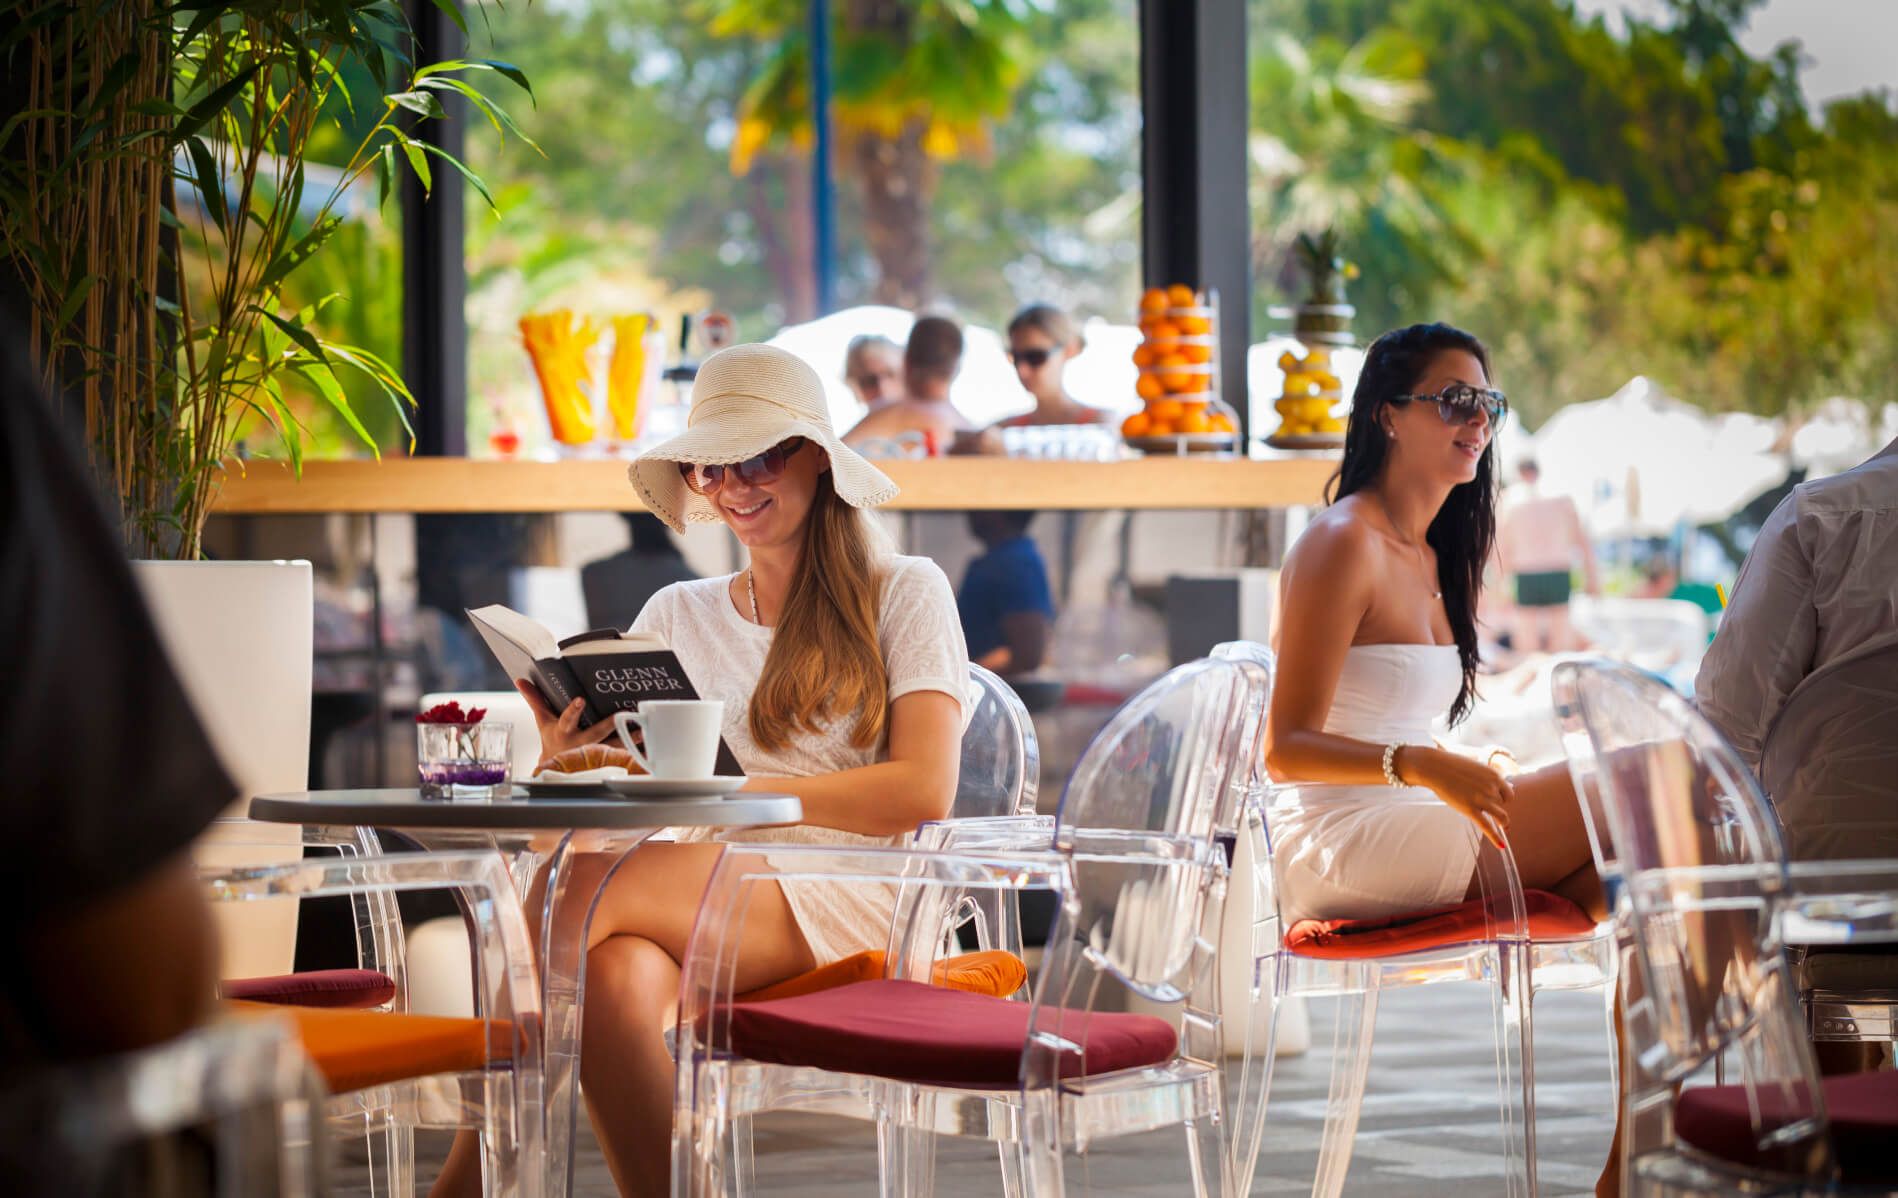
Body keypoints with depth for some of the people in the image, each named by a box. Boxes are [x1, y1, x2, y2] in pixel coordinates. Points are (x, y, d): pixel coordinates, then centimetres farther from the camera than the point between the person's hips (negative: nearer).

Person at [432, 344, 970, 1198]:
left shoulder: (904, 594, 9)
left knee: (580, 886, -32)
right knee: (617, 975, -37)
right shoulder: (678, 615, 23)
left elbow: (925, 790, -6)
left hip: (848, 900, -4)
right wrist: (565, 764, -10)